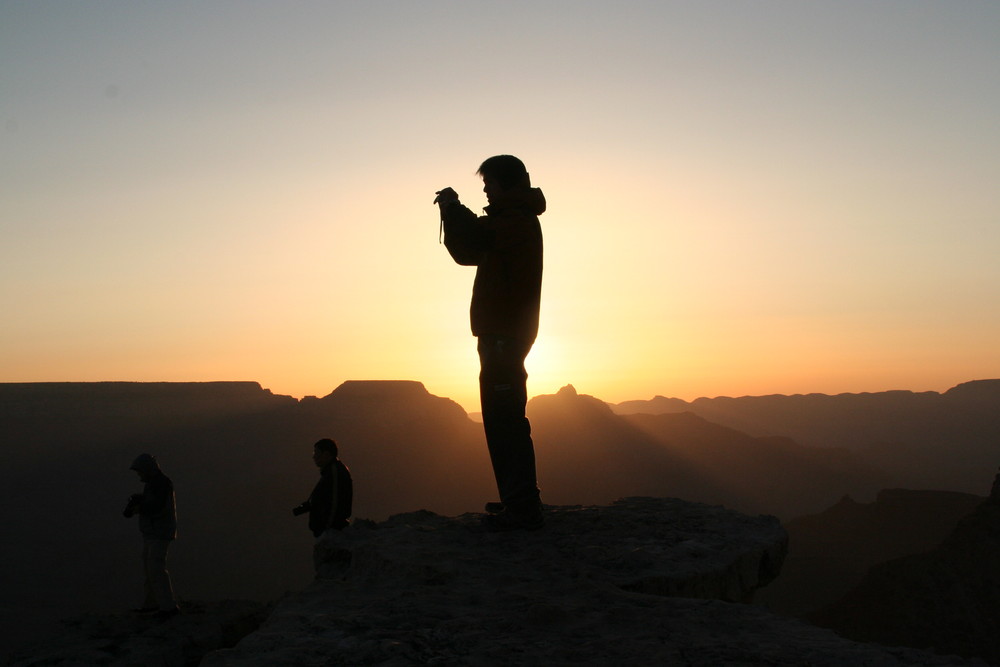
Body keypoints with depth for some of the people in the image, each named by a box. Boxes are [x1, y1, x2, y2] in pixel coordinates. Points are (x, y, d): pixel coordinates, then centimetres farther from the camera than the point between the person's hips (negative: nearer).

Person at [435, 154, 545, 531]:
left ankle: (522, 508, -14)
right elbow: (466, 252, 23)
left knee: (505, 421, -13)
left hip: (503, 334, -11)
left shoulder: (518, 221, -10)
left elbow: (477, 237, -27)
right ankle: (518, 503, 19)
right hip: (501, 334, 11)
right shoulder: (512, 222, 23)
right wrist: (452, 213, 9)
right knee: (503, 420, 13)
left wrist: (452, 207, -9)